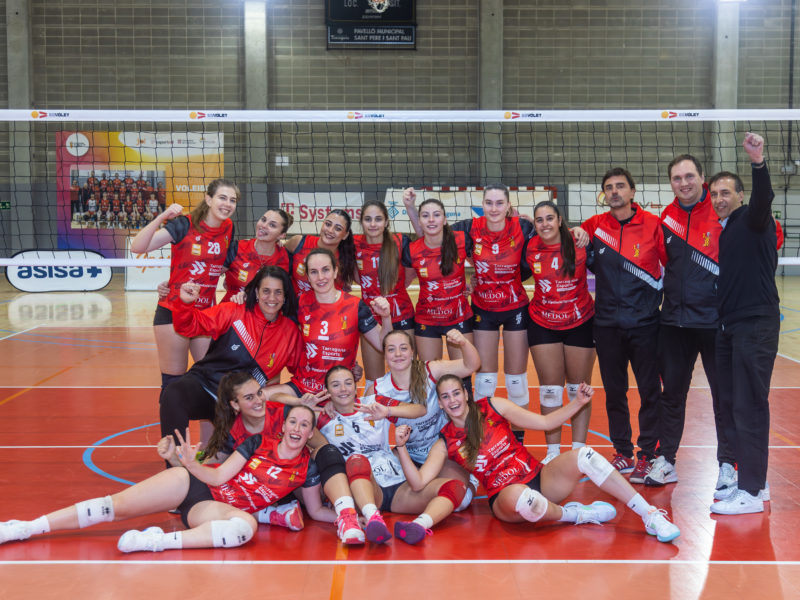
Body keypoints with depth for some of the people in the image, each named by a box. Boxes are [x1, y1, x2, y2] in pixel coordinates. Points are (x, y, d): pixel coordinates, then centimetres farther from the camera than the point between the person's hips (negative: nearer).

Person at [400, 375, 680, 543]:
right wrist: (402, 447, -20)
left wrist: (578, 402, -5)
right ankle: (575, 514, -13)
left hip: (539, 477, 3)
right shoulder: (445, 443, 2)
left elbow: (544, 423, 6)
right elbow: (418, 482, -8)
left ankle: (651, 515, -22)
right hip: (505, 500, -2)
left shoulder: (493, 407, 5)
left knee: (582, 456, -27)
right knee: (520, 496, -42)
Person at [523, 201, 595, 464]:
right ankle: (553, 450, 16)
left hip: (580, 324, -2)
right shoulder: (530, 249, -5)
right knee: (550, 390, 6)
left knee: (579, 389, 8)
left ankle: (579, 449, 19)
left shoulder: (579, 245, -12)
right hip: (543, 325, 2)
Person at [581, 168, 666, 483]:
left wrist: (662, 294, -3)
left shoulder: (654, 224, -4)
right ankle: (622, 451, 24)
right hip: (607, 324, 3)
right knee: (614, 391, 10)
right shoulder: (594, 226, 3)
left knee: (650, 391, 2)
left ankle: (647, 454, 14)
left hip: (644, 323, -2)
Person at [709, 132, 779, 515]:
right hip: (728, 326, 8)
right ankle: (750, 480, 22)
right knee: (730, 404, 11)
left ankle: (752, 492, -4)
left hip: (756, 324, -8)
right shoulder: (720, 231, 16)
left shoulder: (753, 221, -5)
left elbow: (763, 198, -27)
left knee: (749, 406, -8)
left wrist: (758, 163, -42)